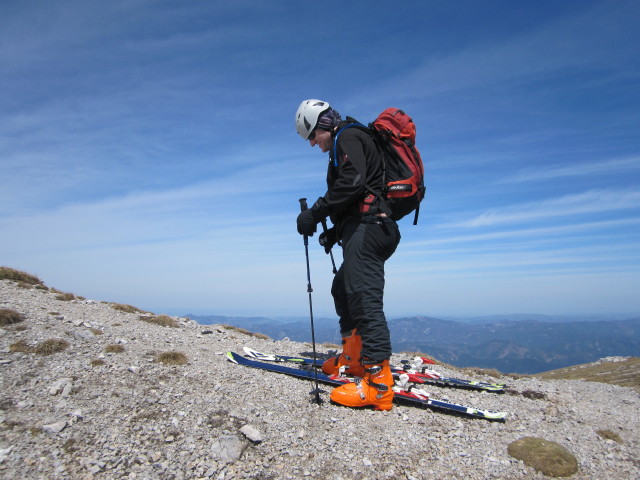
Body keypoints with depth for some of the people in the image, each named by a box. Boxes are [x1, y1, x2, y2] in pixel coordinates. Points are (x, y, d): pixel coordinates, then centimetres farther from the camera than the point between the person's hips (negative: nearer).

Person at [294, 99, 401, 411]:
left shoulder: (348, 137, -2)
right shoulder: (345, 147, 29)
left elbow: (352, 184, -21)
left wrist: (315, 213, -19)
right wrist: (335, 231, 18)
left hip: (367, 230, -11)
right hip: (367, 229, 11)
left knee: (364, 298, -17)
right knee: (342, 291, 19)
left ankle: (378, 385, -18)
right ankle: (353, 357, 28)